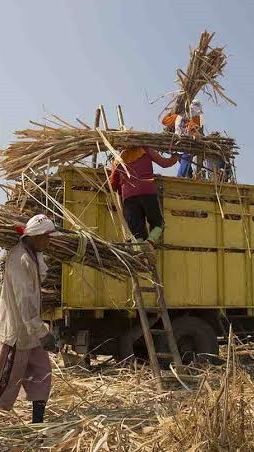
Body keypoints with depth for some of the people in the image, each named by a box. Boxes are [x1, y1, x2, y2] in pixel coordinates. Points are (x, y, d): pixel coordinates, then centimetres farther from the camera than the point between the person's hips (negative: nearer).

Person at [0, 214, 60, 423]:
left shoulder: (33, 255, 7)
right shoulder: (19, 259, -23)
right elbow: (24, 300, -27)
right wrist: (42, 332, -27)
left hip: (30, 330, 9)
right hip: (17, 331, -9)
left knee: (41, 375, 11)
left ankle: (38, 422, 19)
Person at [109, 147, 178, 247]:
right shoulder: (146, 151, 16)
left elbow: (112, 185, 25)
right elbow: (164, 163, 13)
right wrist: (175, 157, 32)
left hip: (128, 196, 2)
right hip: (148, 192, -2)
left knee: (137, 231, 0)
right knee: (157, 222, 11)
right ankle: (150, 242, -19)